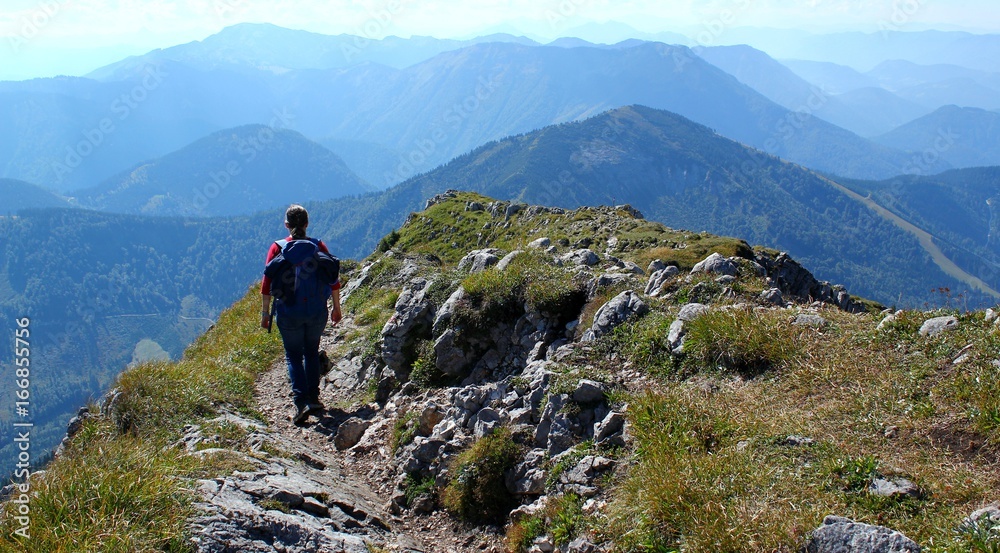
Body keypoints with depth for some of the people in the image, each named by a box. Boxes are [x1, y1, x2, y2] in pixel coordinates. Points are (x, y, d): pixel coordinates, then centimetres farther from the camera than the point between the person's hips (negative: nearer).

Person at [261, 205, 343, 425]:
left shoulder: (278, 248, -6)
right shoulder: (318, 246, -2)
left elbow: (267, 284, -6)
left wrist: (265, 313, 2)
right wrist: (336, 307, 12)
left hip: (289, 312, -2)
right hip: (317, 311, 2)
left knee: (293, 356, 8)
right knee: (311, 352, 21)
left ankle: (301, 402, -6)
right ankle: (313, 398, 21)